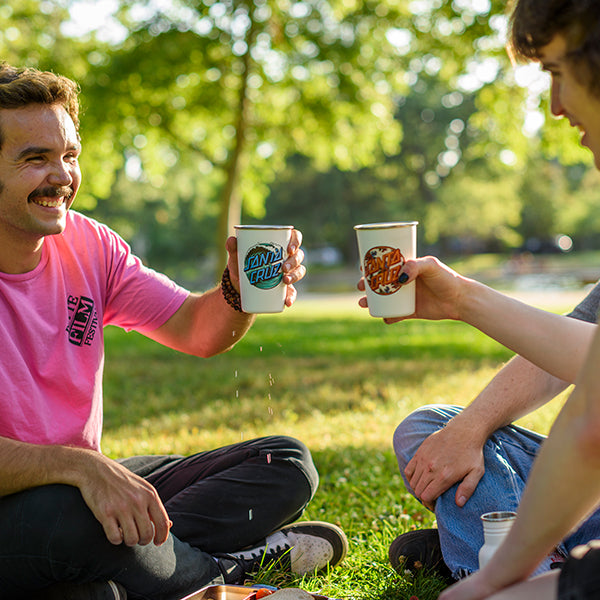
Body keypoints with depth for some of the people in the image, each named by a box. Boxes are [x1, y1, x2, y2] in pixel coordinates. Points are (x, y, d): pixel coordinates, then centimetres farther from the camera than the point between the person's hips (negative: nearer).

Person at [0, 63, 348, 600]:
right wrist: (79, 466, -40)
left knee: (285, 464, 1)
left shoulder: (87, 244, 1)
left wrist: (242, 286, -18)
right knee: (72, 515, -40)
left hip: (90, 480, 7)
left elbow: (198, 332, 4)